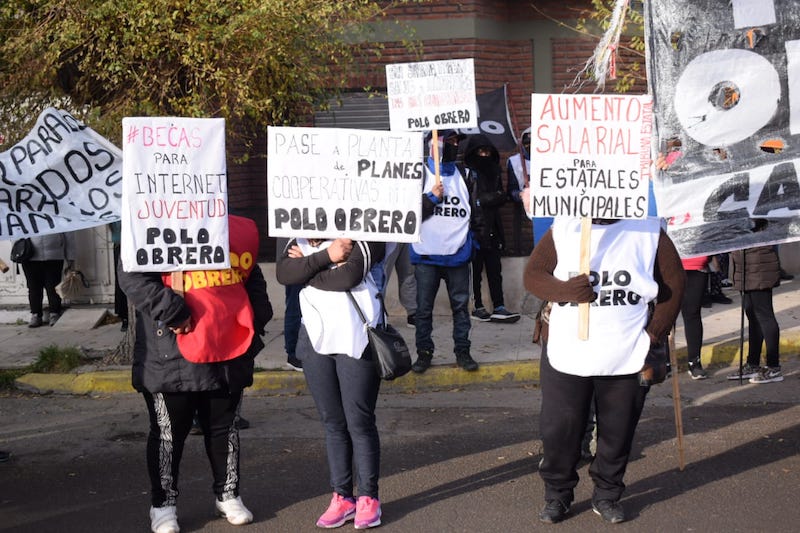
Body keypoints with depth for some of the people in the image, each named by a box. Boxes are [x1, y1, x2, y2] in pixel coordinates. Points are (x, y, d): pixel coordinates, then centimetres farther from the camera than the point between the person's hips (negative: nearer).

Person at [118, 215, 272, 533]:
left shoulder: (238, 230, 11)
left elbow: (253, 280, 21)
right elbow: (132, 276, -18)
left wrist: (256, 321, 9)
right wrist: (173, 313, -22)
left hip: (229, 353, 5)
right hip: (172, 356, -5)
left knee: (225, 429, 16)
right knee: (168, 433, 7)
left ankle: (227, 495, 31)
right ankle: (163, 503, 21)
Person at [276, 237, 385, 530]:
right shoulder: (300, 241, 10)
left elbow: (349, 275, -21)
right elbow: (283, 273, -8)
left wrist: (307, 270, -7)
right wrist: (325, 257, -17)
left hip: (355, 340, -4)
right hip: (316, 339, 5)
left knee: (359, 421, 0)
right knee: (333, 422, 10)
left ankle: (368, 497, 12)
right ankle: (342, 496, 19)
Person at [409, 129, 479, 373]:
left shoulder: (464, 175, 11)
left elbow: (475, 211, 21)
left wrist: (471, 240, 14)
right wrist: (432, 197, -18)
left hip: (457, 254, 4)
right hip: (427, 255, -3)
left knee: (461, 305, 7)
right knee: (424, 307, 4)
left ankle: (462, 352, 16)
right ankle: (424, 353, 14)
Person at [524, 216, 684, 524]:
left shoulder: (649, 230, 1)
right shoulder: (563, 227, 2)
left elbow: (674, 281, 6)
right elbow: (532, 274, 1)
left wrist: (657, 332, -1)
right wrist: (565, 290, -19)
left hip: (627, 357, 0)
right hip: (566, 355, 0)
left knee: (617, 432, 10)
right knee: (559, 429, 5)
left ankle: (607, 495, 28)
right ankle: (557, 494, 23)